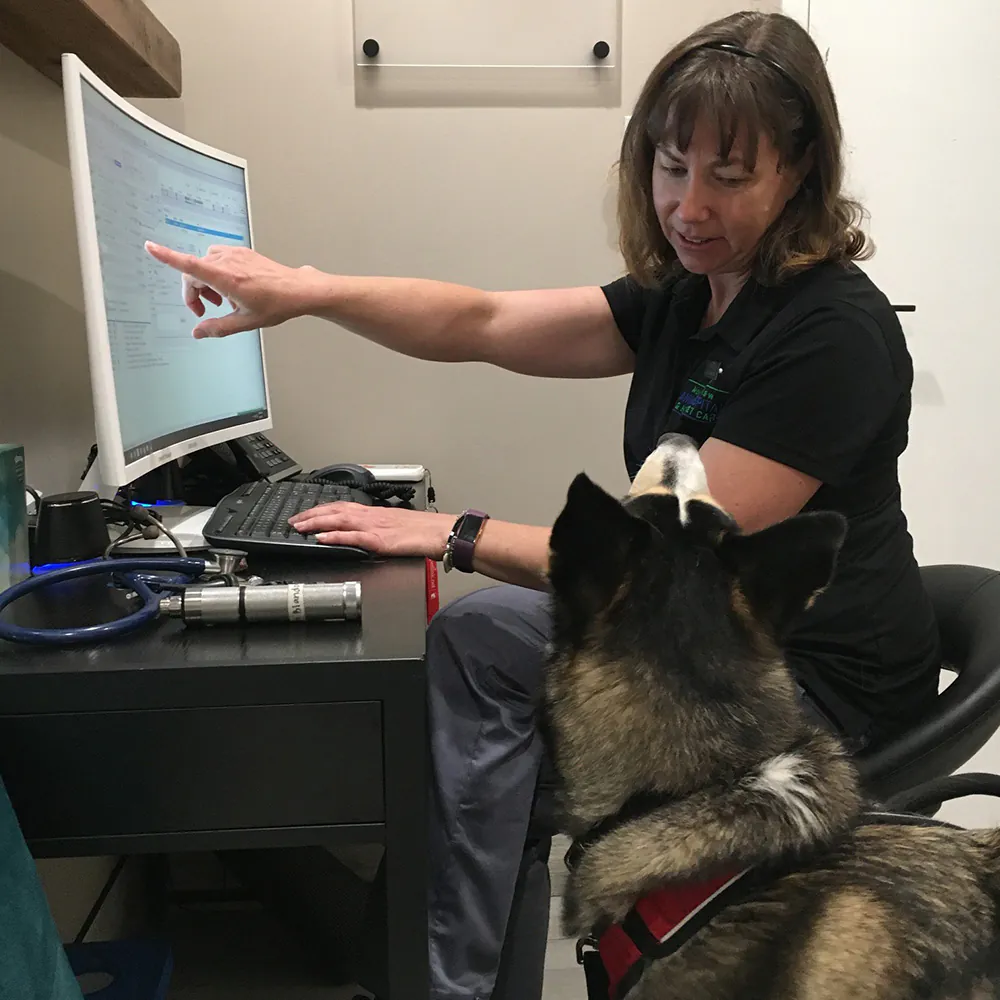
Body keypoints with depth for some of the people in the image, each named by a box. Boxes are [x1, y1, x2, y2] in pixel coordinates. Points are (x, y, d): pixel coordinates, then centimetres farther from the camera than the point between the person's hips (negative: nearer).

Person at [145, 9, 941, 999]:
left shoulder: (832, 333, -23)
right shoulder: (687, 295, 4)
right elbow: (485, 325, -1)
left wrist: (456, 535, -22)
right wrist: (305, 290, -13)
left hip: (810, 676, -8)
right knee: (472, 638, -1)